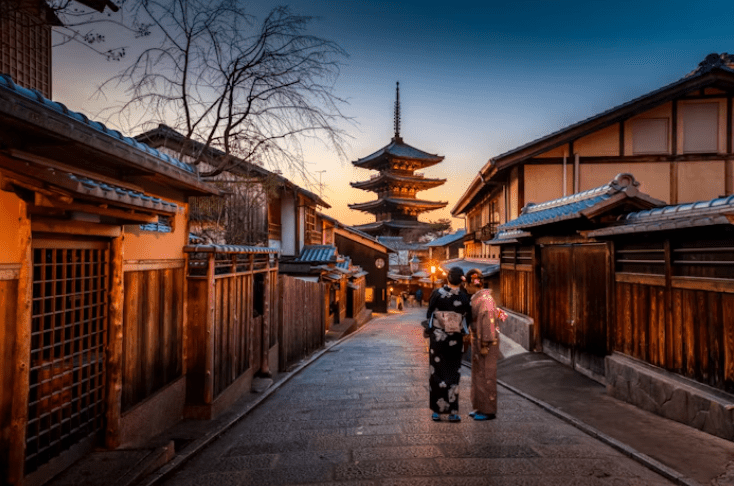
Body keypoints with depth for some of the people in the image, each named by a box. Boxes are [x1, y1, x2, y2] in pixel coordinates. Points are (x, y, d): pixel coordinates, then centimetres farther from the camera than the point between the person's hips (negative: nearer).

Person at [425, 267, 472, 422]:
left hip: (436, 338, 0)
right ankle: (453, 412, 11)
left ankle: (437, 411, 13)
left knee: (436, 373, 9)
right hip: (455, 340, 1)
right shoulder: (464, 297, -7)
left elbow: (429, 314, -3)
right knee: (453, 375, 10)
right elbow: (468, 319, 1)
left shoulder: (437, 293, -10)